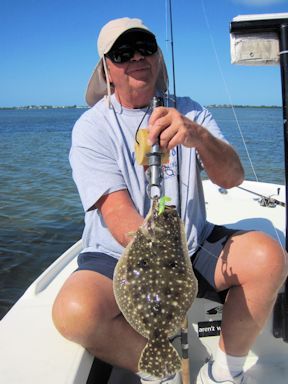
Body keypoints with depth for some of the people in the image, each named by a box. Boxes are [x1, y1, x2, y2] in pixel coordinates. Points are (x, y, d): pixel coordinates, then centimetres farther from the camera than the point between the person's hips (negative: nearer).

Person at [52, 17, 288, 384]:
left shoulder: (190, 113, 6)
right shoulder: (91, 127, -5)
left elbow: (233, 177, -9)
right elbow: (117, 209, -18)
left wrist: (199, 137, -31)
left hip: (196, 247, 3)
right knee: (75, 311, -31)